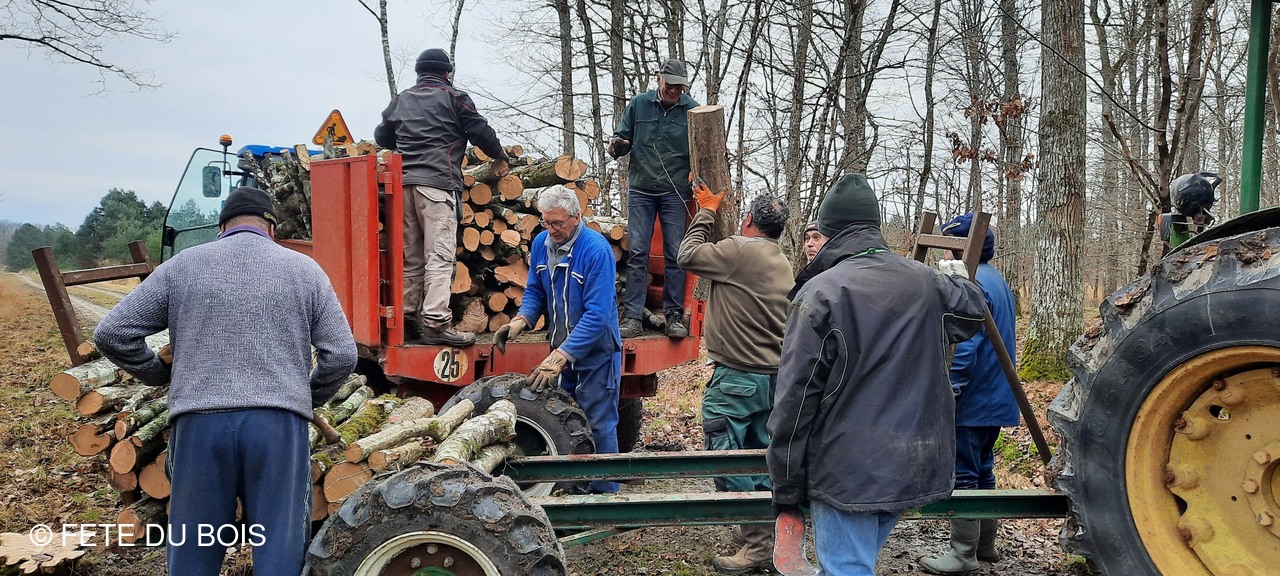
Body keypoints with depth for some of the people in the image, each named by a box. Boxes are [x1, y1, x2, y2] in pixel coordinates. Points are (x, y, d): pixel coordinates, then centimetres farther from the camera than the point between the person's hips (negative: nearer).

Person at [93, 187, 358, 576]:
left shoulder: (182, 266, 9)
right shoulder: (304, 269, 8)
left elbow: (111, 333, 7)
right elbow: (342, 354, 3)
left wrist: (161, 376, 21)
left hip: (199, 424, 1)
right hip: (280, 426, -1)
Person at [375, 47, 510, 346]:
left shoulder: (400, 100, 20)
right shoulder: (452, 97, 6)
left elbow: (382, 137, 26)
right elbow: (481, 131, 7)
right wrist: (499, 158, 24)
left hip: (404, 182, 6)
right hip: (438, 183, -6)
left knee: (410, 257, 10)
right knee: (439, 255, -10)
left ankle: (407, 320, 12)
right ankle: (435, 322, -17)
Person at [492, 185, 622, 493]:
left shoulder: (597, 250, -23)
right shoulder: (540, 243, 0)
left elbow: (597, 314, -27)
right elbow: (535, 292, 11)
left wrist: (559, 357, -31)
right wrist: (520, 320, -12)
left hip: (595, 352, -6)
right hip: (560, 349, 6)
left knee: (598, 426, 1)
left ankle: (604, 493, 15)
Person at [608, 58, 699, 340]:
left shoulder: (692, 110, 1)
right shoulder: (639, 104, 4)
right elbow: (623, 139, 11)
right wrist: (617, 145, -13)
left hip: (675, 192, -1)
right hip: (641, 189, 1)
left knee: (675, 254, 0)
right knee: (637, 252, -3)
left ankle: (674, 316, 8)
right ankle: (632, 316, -1)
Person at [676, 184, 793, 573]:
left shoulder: (740, 250, -15)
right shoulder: (783, 264, 11)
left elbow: (687, 256, -6)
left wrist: (706, 213, 7)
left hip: (736, 377, -9)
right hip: (773, 376, 9)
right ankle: (765, 534, 24)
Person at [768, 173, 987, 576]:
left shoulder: (820, 293, -13)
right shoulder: (926, 282, 4)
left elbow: (796, 396, -14)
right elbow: (972, 313, 27)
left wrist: (786, 486, -6)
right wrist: (958, 278, 49)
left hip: (848, 470, -6)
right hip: (915, 465, 6)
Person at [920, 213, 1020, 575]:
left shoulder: (972, 284, -19)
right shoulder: (997, 280, 14)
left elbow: (963, 347, -25)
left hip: (972, 399, -10)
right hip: (996, 396, 10)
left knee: (962, 475, -3)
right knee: (982, 470, 18)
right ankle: (986, 544, 28)